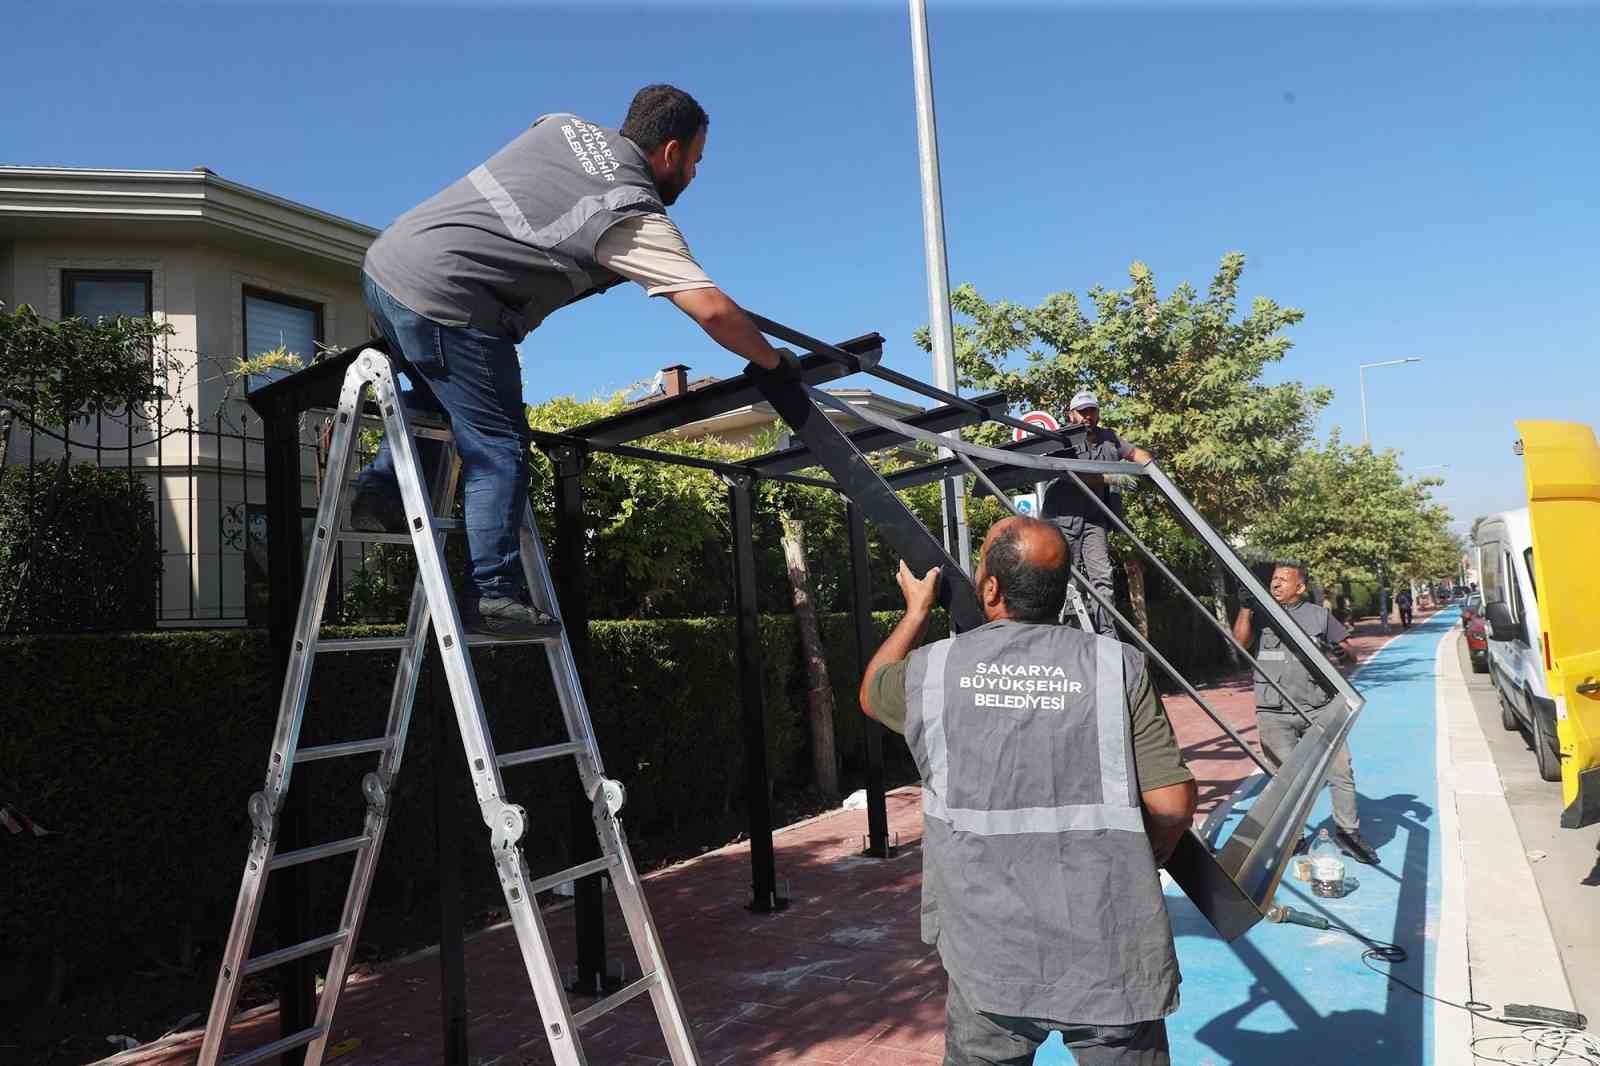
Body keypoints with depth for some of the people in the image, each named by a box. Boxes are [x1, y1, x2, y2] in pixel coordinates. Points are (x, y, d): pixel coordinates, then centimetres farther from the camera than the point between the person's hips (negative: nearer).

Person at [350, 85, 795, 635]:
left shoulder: (564, 126, 12)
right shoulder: (635, 218, -10)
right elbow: (713, 311, -15)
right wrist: (774, 362, -1)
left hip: (385, 262, 9)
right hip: (441, 297, -8)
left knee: (436, 396, 31)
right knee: (499, 446, -3)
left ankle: (382, 490, 24)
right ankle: (493, 595, -4)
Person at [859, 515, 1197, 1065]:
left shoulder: (931, 670, -5)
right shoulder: (1117, 667, -9)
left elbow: (871, 693, 19)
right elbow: (1173, 805, -9)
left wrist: (916, 609, 31)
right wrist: (1128, 866, 11)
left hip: (988, 959, 1)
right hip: (1109, 959, -1)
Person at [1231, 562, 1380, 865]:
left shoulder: (1319, 614, 8)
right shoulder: (1261, 613, 7)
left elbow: (1348, 653, 13)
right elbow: (1240, 642, -8)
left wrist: (1341, 652, -9)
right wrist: (1246, 606, -15)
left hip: (1320, 709, 1)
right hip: (1274, 715, 0)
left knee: (1341, 772, 4)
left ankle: (1348, 832, 21)